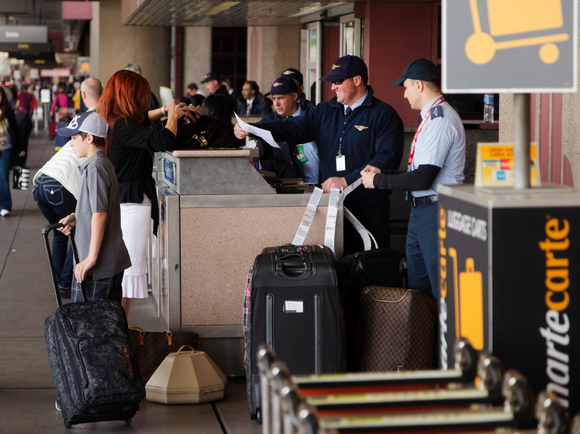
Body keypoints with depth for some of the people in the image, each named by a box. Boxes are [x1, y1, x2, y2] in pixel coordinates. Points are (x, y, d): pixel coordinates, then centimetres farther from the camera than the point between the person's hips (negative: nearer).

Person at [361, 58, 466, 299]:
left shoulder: (441, 120, -16)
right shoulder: (431, 116, 17)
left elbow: (423, 179, -21)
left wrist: (378, 181, -11)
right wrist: (381, 173, 13)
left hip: (437, 214, -11)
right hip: (420, 212, 11)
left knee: (444, 292, -7)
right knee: (417, 288, 14)